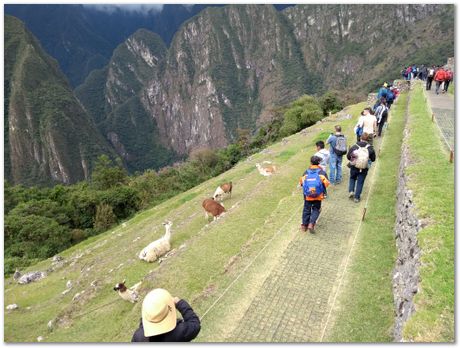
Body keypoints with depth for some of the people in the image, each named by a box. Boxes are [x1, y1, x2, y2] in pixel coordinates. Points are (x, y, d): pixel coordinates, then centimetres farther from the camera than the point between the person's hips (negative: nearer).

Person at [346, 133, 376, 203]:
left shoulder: (354, 146, -8)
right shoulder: (370, 148, -9)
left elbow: (348, 156, -2)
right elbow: (373, 159, -1)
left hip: (354, 167, 1)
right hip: (364, 169, -1)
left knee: (352, 179, 25)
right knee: (360, 182, 10)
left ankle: (351, 191, 8)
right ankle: (357, 197, 13)